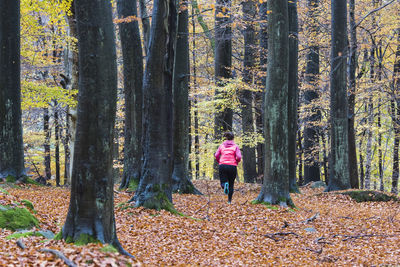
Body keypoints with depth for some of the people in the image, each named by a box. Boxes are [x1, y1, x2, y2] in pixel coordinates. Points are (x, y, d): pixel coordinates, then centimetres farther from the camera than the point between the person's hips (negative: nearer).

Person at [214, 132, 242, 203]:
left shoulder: (222, 145, 7)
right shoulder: (235, 146, 0)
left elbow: (216, 155, -1)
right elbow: (239, 157, -11)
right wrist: (236, 162, 9)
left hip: (222, 165, 1)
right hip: (232, 166, -1)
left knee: (223, 183, 4)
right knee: (231, 184, 15)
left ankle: (225, 185, -32)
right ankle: (229, 200, 12)